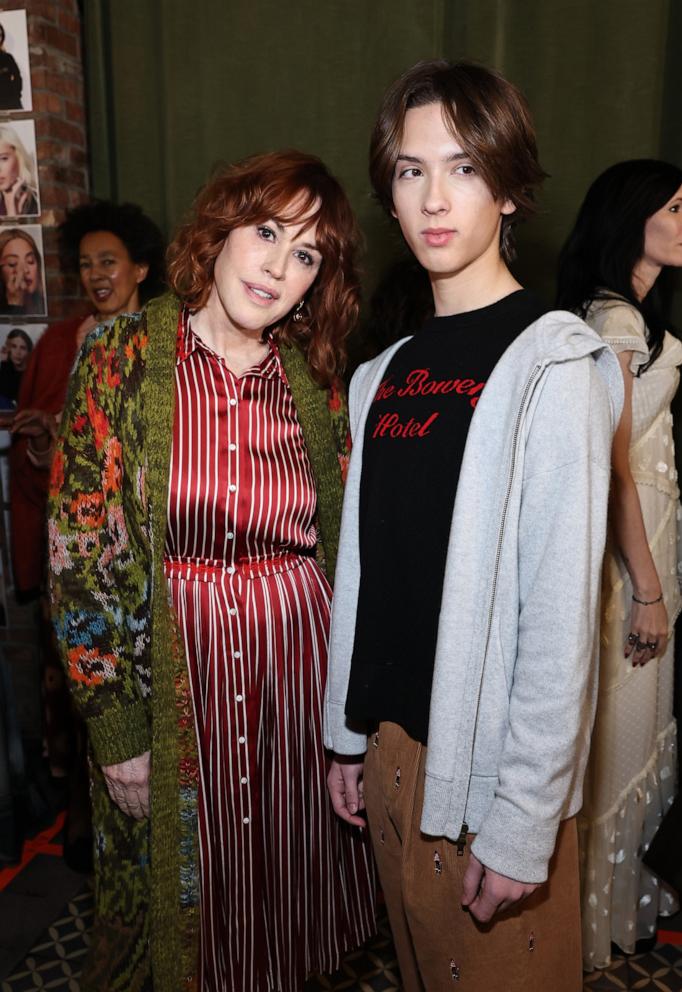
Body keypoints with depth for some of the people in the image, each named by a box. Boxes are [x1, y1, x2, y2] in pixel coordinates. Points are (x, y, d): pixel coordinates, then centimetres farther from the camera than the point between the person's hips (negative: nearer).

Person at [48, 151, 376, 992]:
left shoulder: (314, 383, 1)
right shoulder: (123, 361, -8)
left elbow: (342, 544, 7)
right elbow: (82, 559, -9)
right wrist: (118, 730, -9)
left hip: (301, 660, 3)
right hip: (173, 667, -2)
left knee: (289, 878, 20)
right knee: (181, 894, 17)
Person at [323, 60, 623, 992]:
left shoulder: (553, 366, -14)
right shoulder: (383, 375, 6)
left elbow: (563, 613, -18)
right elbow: (366, 574, 8)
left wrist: (525, 819, -18)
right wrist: (347, 732, 10)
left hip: (494, 764, -6)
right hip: (390, 744, 6)